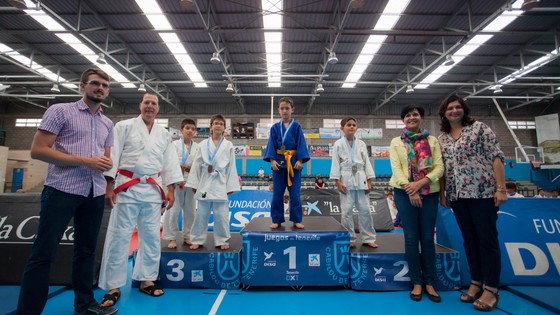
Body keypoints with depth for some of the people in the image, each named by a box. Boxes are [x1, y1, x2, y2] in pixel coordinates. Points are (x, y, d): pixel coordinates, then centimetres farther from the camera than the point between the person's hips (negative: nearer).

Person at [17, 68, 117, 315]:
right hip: (62, 190, -5)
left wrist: (107, 164, -7)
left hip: (95, 193, 6)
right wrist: (85, 161, -17)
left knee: (86, 250, 14)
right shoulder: (60, 111, -1)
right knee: (43, 253, 1)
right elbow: (37, 150, -9)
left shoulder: (108, 124, 14)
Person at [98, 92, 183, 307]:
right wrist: (109, 185, -9)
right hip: (127, 187, -3)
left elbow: (170, 162, 10)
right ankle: (113, 286, 16)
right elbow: (113, 155, -3)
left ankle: (146, 280, 25)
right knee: (119, 236, 1)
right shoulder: (124, 126, 1)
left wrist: (171, 189, 5)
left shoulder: (164, 134, 11)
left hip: (153, 189, 4)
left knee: (151, 236, 9)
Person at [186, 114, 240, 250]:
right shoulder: (203, 144, 6)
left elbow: (232, 167, 2)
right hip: (205, 183, 1)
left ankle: (222, 240, 19)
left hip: (221, 184, -1)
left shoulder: (228, 145, 3)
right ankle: (197, 240, 25)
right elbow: (197, 165, 7)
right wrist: (194, 184, 4)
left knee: (221, 215, 2)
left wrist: (230, 187, -1)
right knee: (201, 214, 9)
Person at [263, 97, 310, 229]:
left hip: (293, 162, -1)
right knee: (277, 193, 6)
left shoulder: (296, 126, 1)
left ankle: (296, 220, 17)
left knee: (295, 193, 4)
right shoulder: (275, 127, 5)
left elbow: (301, 144, -2)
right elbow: (271, 145, 2)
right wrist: (272, 160, -10)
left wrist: (300, 160, -12)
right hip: (279, 162, 2)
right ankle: (277, 220, 18)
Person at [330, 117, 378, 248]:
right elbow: (335, 163, -1)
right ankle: (349, 239, 16)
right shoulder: (338, 144, 2)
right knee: (346, 211, 1)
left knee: (365, 210, 6)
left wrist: (369, 181, 3)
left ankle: (368, 238, 20)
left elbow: (367, 162, 9)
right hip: (346, 179, -2)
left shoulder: (361, 144, 10)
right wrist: (337, 181, -9)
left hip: (360, 179, 3)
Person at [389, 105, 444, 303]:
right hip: (404, 193, -1)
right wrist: (410, 189, -15)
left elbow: (439, 167, -1)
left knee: (428, 238, 5)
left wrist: (420, 183, -17)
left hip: (429, 193, 1)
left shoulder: (432, 141, 9)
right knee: (411, 238, 3)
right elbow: (396, 168, -4)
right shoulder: (396, 142, 7)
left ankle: (429, 282, 19)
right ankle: (416, 282, 16)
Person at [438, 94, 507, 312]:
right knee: (469, 239, 12)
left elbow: (496, 157, -6)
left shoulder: (479, 127, 0)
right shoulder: (442, 138, 11)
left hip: (483, 191, -4)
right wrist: (442, 194, 11)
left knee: (487, 238, 1)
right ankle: (476, 283, 24)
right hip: (457, 195, 4)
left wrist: (501, 188, -13)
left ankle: (491, 289, 13)